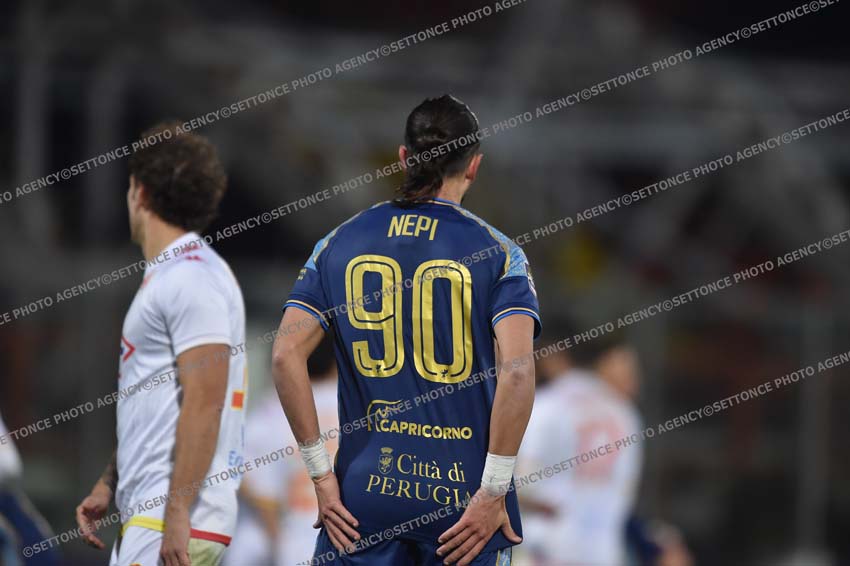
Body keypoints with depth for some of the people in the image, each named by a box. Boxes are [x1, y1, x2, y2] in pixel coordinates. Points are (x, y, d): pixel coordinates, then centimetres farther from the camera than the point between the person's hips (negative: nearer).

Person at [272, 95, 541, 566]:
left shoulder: (339, 244, 7)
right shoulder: (496, 252, -2)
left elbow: (286, 355, -1)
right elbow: (517, 370, -14)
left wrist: (321, 475, 1)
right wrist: (493, 491, -11)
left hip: (364, 493, 2)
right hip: (461, 494, -2)